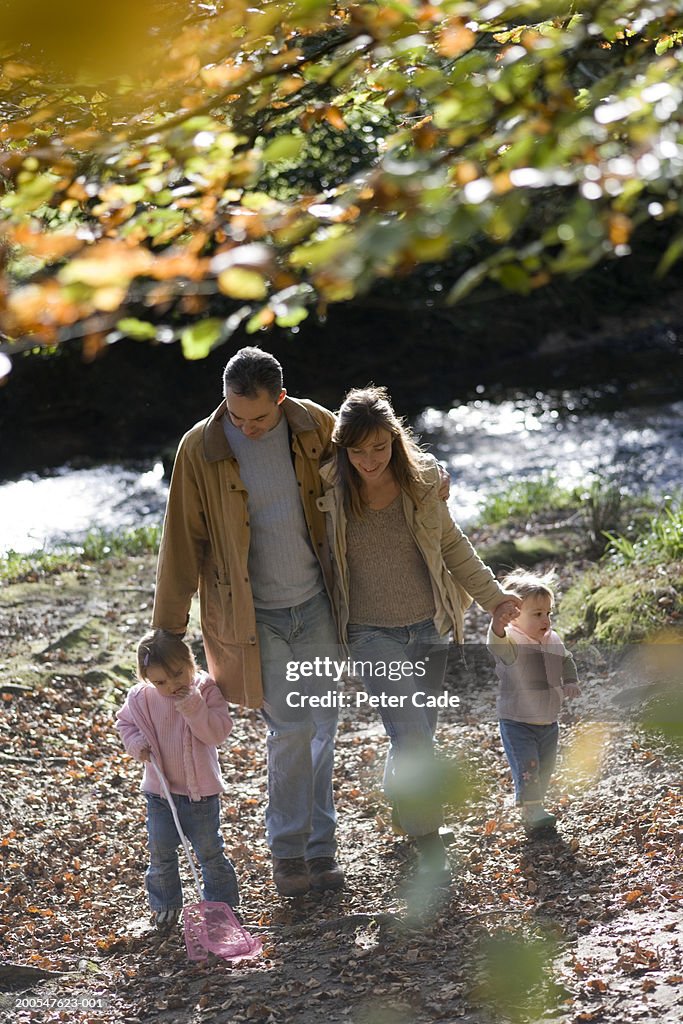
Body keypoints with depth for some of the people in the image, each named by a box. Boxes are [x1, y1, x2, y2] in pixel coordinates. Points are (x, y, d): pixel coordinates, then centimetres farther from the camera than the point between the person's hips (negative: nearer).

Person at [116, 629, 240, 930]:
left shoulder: (206, 690, -13)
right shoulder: (140, 697, -8)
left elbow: (218, 732, -20)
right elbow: (125, 723, 9)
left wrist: (195, 708, -32)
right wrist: (137, 744, -10)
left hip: (201, 790, -2)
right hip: (160, 791, 2)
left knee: (209, 850, 9)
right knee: (161, 853, 8)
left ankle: (221, 902, 24)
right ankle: (165, 905, 25)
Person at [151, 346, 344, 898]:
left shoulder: (317, 427, -6)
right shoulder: (201, 449, -11)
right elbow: (183, 541, -5)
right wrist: (168, 628, -3)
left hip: (317, 604, 3)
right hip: (253, 614, -3)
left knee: (322, 724, 9)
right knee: (290, 728, -4)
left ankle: (319, 842, 23)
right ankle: (288, 847, 12)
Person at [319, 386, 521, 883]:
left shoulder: (421, 480, -6)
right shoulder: (329, 491, -14)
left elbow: (451, 542, 10)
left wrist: (490, 593, 12)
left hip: (428, 626, 3)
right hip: (373, 633, -3)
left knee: (418, 735, 14)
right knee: (412, 735, -15)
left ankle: (400, 803, 44)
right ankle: (430, 843, -1)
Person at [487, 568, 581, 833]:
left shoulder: (553, 640, 1)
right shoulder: (512, 642, -21)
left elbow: (566, 661, 21)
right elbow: (498, 647, -46)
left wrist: (570, 682, 2)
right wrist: (497, 628, -67)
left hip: (548, 722, 7)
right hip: (517, 723, -7)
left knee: (545, 769, 16)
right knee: (526, 766, -15)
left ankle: (536, 805, 33)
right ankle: (531, 812, -13)